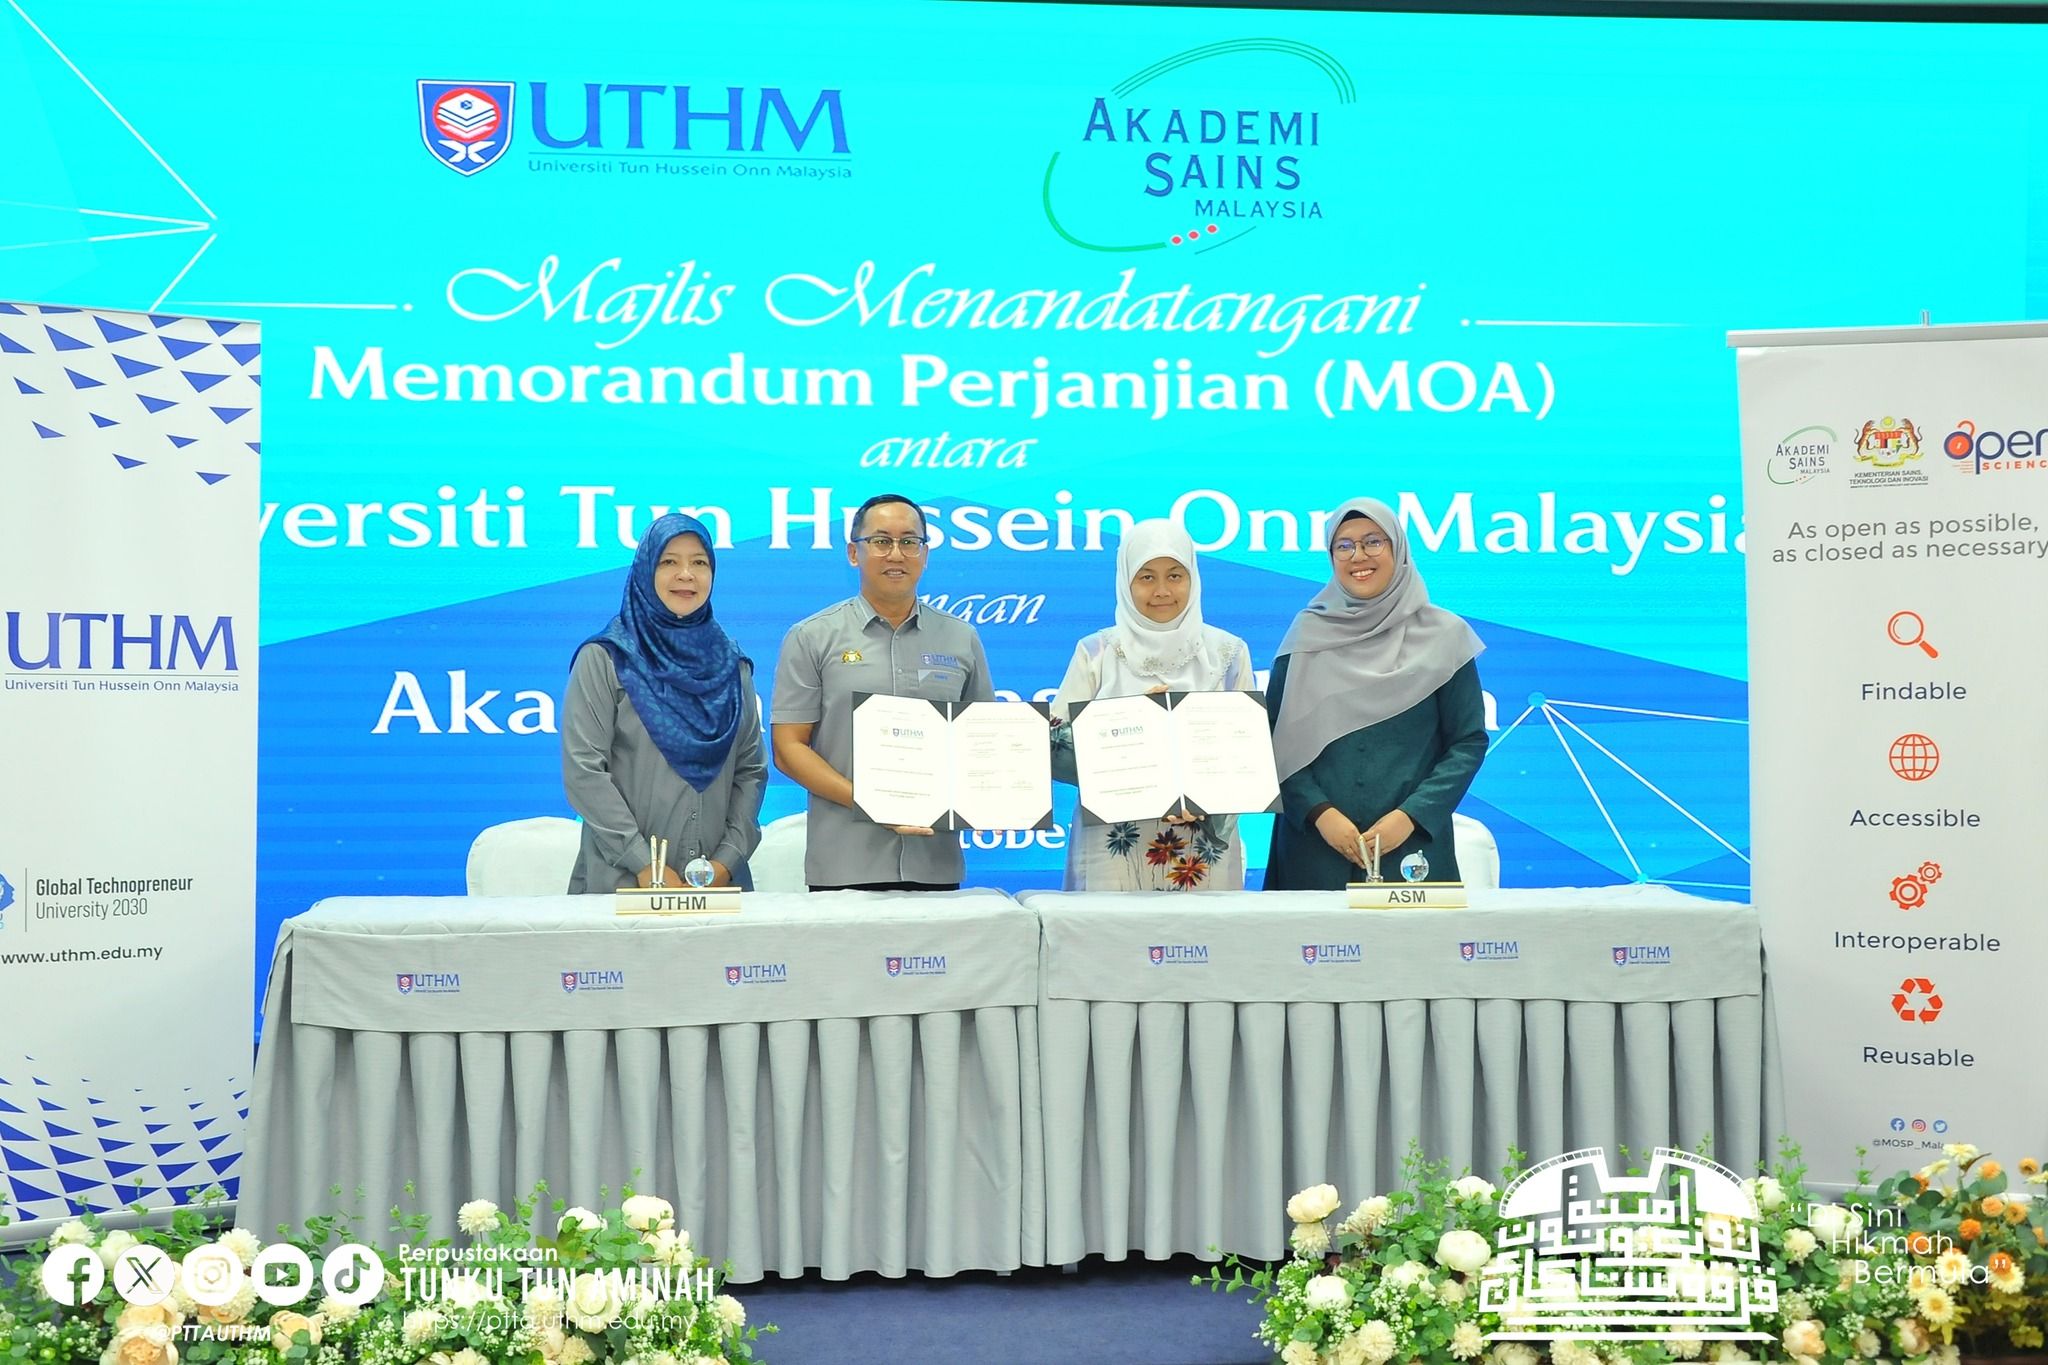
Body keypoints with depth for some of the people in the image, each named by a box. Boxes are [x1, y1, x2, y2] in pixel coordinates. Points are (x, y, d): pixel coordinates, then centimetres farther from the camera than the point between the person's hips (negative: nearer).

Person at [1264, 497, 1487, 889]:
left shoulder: (1443, 636, 2)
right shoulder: (1308, 634, 4)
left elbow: (1469, 742, 0)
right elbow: (1277, 741, 1)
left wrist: (1412, 815, -11)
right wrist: (1319, 812, -13)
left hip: (1412, 848, -1)